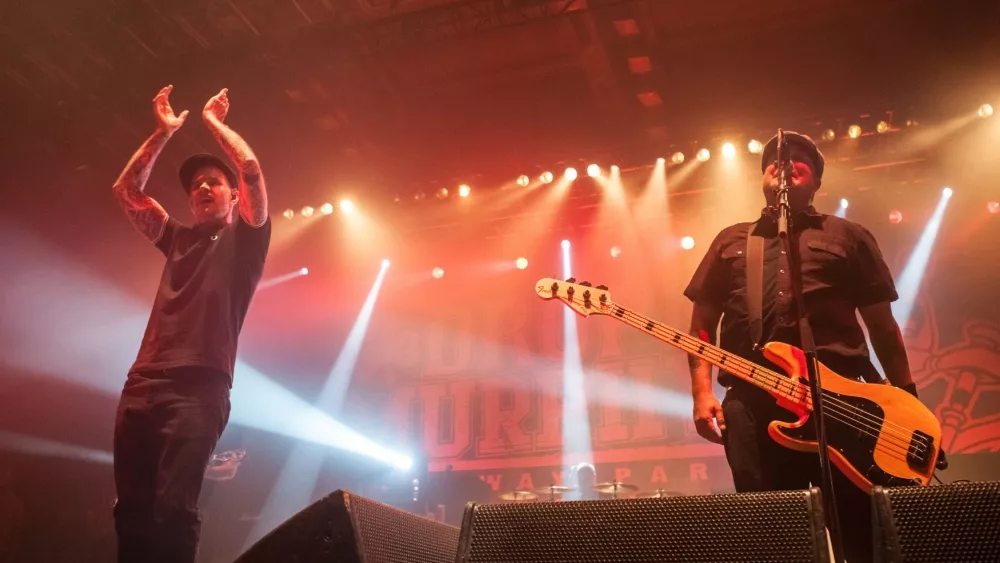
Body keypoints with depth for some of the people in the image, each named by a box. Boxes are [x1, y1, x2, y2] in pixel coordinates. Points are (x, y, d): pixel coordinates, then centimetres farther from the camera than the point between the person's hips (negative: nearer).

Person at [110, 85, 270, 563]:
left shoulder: (244, 237, 13)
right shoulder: (178, 239, 28)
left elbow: (252, 170, -1)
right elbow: (126, 190, 25)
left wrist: (214, 123, 14)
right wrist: (164, 132, 21)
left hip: (198, 387, -5)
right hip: (142, 384, 6)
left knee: (173, 509, -17)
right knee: (131, 510, -2)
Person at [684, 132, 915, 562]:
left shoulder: (848, 237, 19)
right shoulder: (731, 241, 22)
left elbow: (882, 324, 14)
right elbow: (702, 323, 16)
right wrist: (703, 393, 2)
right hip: (751, 403, 1)